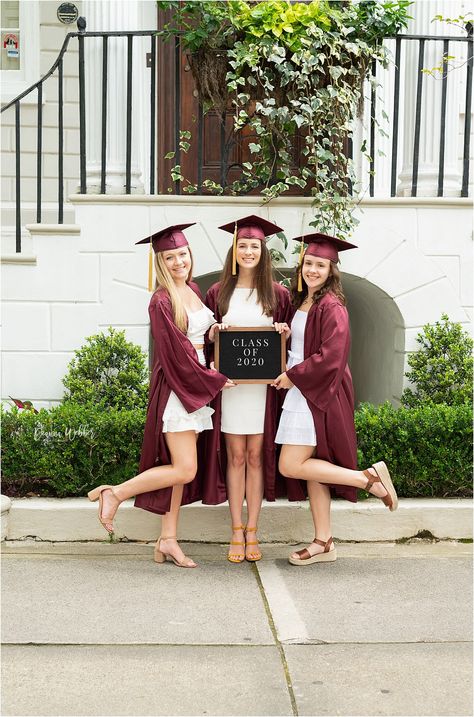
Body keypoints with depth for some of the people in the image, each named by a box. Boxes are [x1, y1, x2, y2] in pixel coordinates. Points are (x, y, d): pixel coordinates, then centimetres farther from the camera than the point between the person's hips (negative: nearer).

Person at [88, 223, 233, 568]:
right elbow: (175, 353, -16)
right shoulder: (162, 301, -14)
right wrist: (214, 380, -9)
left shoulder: (194, 290, 11)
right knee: (184, 470, -10)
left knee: (181, 467, 8)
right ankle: (115, 494, 4)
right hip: (175, 387, -8)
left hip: (197, 385, 8)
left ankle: (168, 539, 14)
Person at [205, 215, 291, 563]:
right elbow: (206, 338, 13)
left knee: (255, 456, 3)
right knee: (236, 456, 2)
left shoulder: (277, 294, 6)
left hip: (262, 384, 0)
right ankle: (237, 531, 9)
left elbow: (290, 338, 12)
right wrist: (214, 333, -8)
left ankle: (252, 532, 10)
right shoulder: (218, 293, 7)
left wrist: (285, 331, -9)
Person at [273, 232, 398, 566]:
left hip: (319, 394, -9)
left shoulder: (331, 306, -13)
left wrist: (293, 376, -12)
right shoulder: (301, 302, 12)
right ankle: (324, 542, 16)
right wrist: (290, 375, 5)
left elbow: (331, 356, -21)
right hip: (302, 391, 9)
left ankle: (369, 478, -3)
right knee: (310, 466, 9)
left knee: (291, 466, -11)